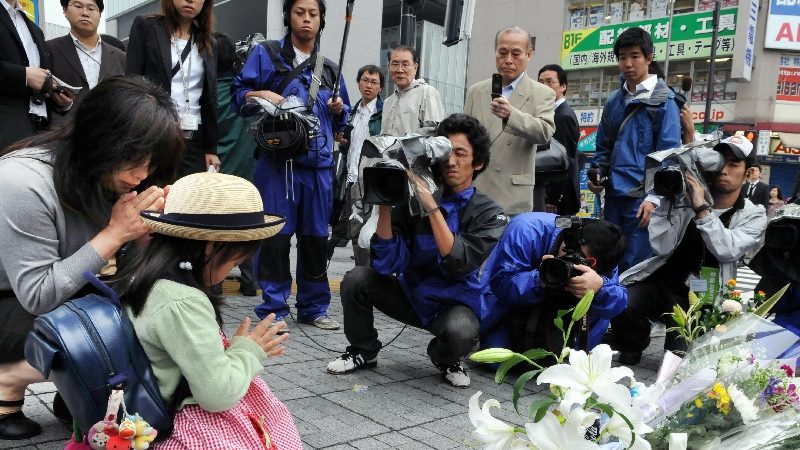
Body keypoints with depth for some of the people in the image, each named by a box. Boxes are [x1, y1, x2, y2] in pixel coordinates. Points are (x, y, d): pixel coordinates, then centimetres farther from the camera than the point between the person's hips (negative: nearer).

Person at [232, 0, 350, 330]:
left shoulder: (330, 68, 17)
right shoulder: (266, 55, 6)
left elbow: (342, 120, 23)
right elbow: (238, 92, 3)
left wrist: (339, 110, 1)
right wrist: (262, 95, -16)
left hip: (318, 166, 4)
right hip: (278, 162, -4)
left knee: (316, 237, 8)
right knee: (275, 236, -3)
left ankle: (314, 307, 20)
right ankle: (273, 309, 8)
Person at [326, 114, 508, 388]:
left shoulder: (489, 213, -11)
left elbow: (458, 265, -27)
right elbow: (387, 264, -15)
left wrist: (432, 207, -31)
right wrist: (385, 205, -26)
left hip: (454, 302, -2)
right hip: (410, 293, 3)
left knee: (461, 332, -35)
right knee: (356, 279, -19)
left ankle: (445, 359, 4)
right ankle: (364, 352, 8)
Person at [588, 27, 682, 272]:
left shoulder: (663, 101, -4)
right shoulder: (613, 101, 13)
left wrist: (654, 198, -16)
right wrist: (597, 175, 4)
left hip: (643, 198, -6)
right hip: (614, 196, 6)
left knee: (635, 267, -2)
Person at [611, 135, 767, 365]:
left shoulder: (753, 215, 3)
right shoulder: (687, 198, 3)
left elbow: (727, 250, -18)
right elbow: (661, 247, -8)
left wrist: (702, 208, -21)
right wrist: (668, 199, -13)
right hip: (659, 282, 1)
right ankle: (631, 351, 6)